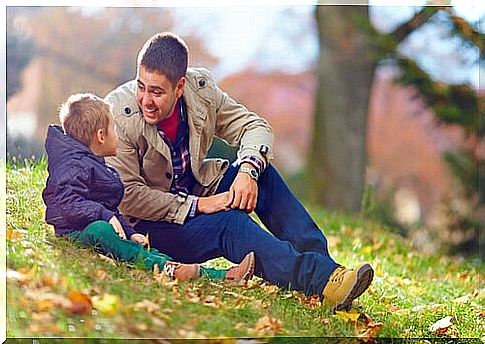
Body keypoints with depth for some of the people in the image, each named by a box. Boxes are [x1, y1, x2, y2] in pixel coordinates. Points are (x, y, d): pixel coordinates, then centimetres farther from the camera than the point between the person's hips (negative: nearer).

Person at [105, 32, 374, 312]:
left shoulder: (200, 87, -9)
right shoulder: (119, 113, -22)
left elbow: (255, 126, -3)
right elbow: (128, 195, -22)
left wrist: (248, 170, -25)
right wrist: (197, 205, -26)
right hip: (152, 222, -5)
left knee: (263, 173, -17)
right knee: (230, 222, -31)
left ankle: (319, 259, -20)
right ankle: (322, 280, -39)